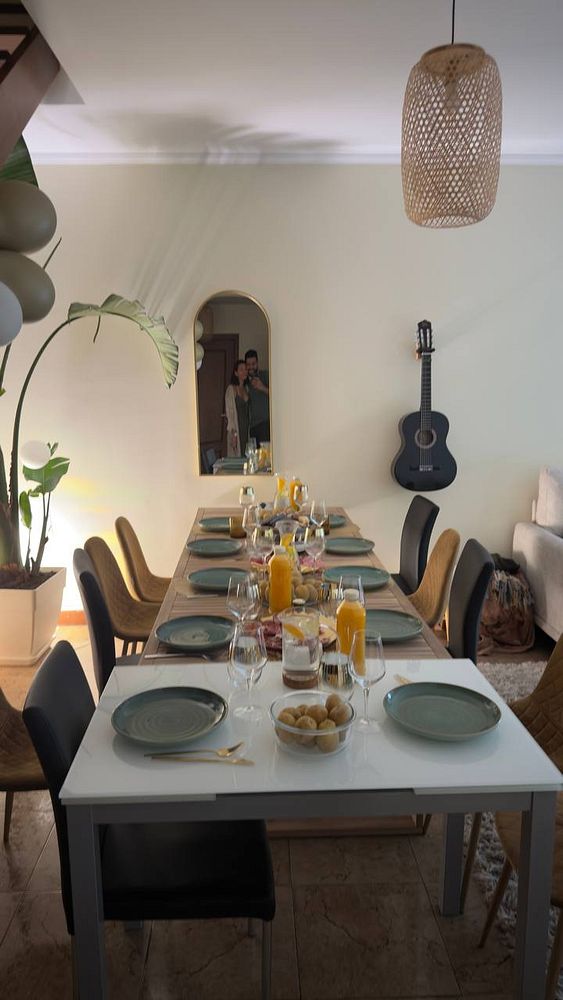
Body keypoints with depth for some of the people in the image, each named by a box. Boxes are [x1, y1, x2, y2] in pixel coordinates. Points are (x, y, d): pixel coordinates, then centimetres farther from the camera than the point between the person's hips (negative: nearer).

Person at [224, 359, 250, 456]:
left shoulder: (246, 389, 13)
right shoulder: (231, 389, -8)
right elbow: (229, 412, -12)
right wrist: (233, 433, -18)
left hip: (246, 429, 7)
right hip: (236, 429, -6)